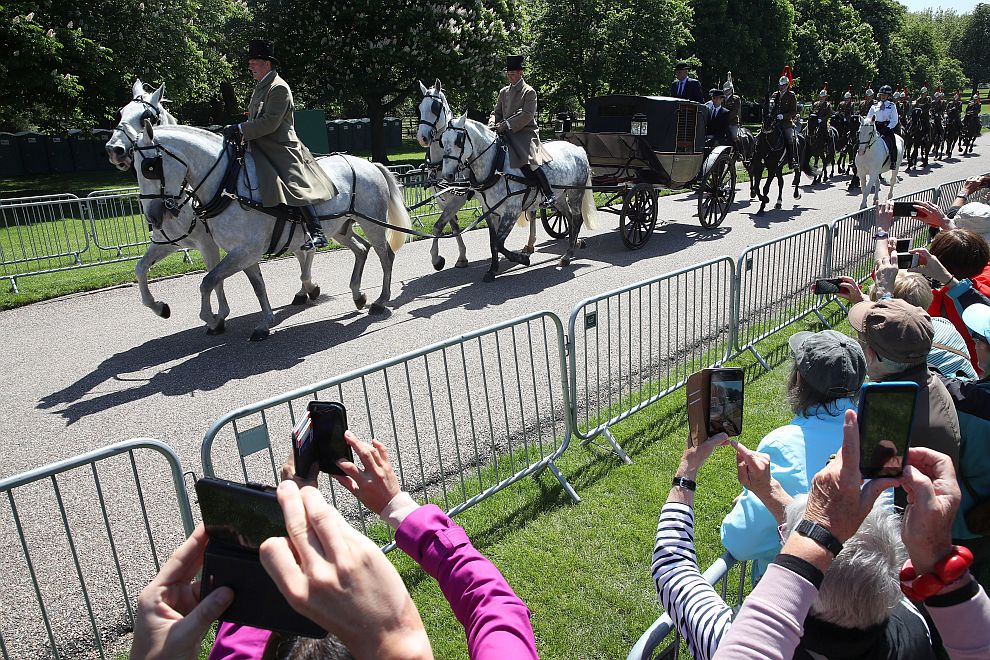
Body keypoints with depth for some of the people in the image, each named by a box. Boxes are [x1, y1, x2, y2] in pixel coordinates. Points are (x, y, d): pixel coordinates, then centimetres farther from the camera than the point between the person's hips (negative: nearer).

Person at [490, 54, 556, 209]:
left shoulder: (529, 92, -2)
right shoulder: (504, 92, 19)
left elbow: (527, 115, -14)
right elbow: (496, 112, 20)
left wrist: (505, 125, -20)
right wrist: (493, 123, -4)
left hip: (525, 133, -7)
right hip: (507, 134, 7)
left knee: (528, 161, -27)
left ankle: (550, 196, -22)